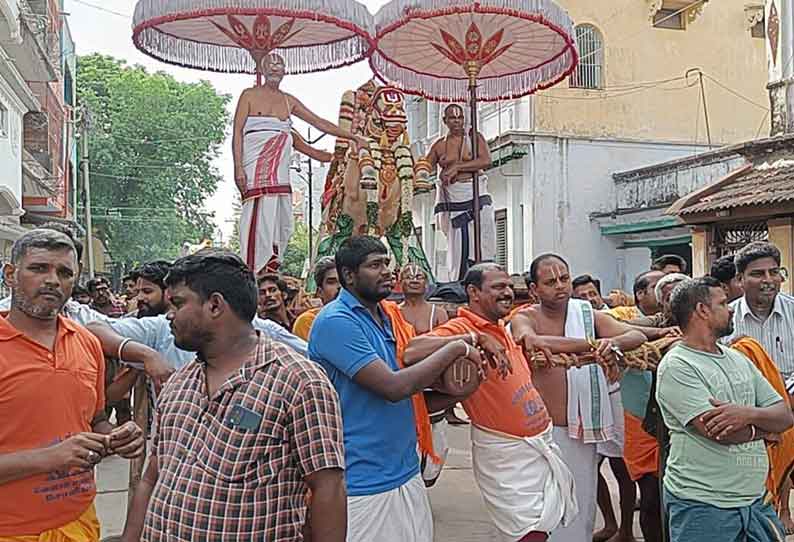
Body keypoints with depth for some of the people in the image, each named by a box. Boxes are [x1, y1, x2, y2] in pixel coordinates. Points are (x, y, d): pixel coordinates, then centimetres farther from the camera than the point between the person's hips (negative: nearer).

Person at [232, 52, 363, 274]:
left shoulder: (289, 101, 17)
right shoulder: (250, 95, 6)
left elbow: (319, 122, 19)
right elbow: (237, 132, 0)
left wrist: (353, 137, 17)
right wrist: (238, 167, -11)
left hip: (280, 170, 5)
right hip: (256, 167, -5)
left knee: (283, 223, -1)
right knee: (260, 219, -14)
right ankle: (254, 276, -11)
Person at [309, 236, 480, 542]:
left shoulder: (384, 318, 10)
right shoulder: (336, 321, -16)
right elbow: (394, 387, -23)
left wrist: (455, 394, 1)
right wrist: (456, 349, -14)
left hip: (407, 473, 8)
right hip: (364, 486, -8)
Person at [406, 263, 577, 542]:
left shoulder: (502, 329, 10)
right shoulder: (461, 328, -16)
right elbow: (412, 352, -36)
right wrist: (475, 337, -36)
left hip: (543, 443, 8)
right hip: (507, 454, -8)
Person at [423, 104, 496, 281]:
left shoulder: (475, 137, 6)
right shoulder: (439, 145, 13)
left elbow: (486, 161, -9)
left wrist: (457, 167, -12)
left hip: (476, 197, -1)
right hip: (451, 199, 2)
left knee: (480, 246, -6)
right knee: (457, 249, -1)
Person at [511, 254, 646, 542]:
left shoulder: (588, 314, 4)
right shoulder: (524, 318, -5)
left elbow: (638, 336, -5)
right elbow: (530, 339, -28)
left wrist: (613, 342, -28)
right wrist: (593, 343, -30)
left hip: (585, 431, 3)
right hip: (543, 431, -3)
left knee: (582, 507, 16)